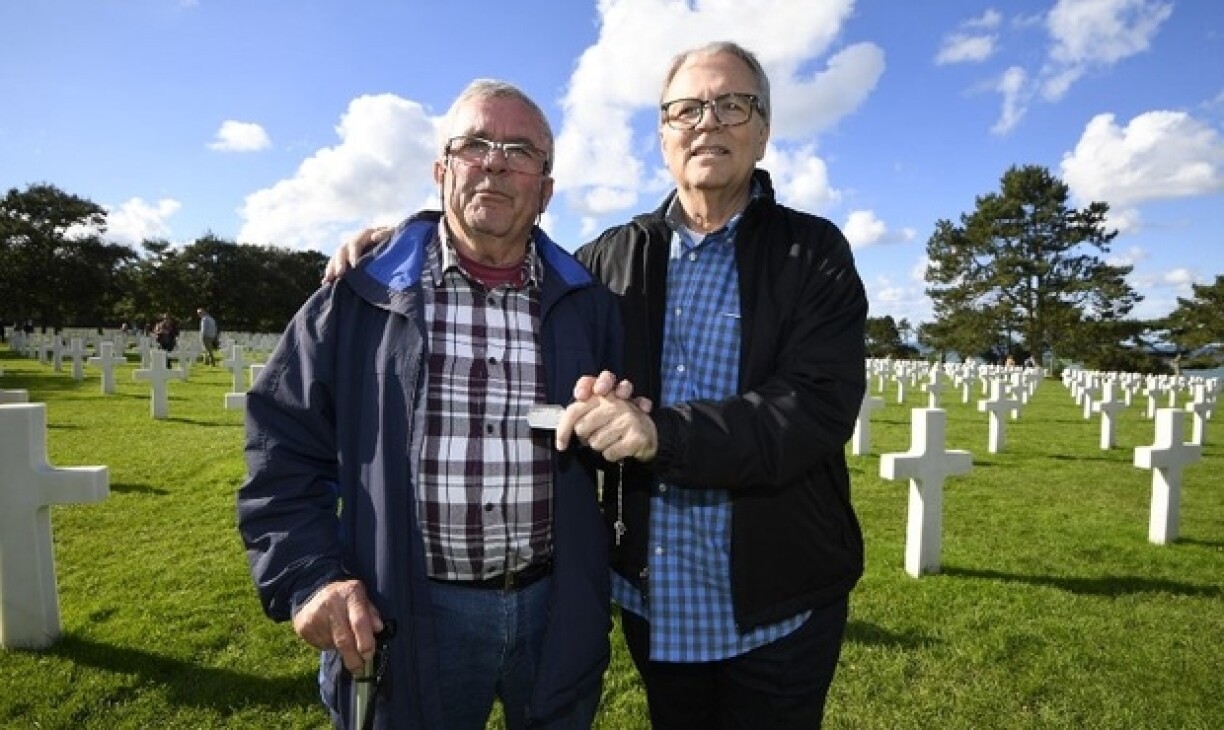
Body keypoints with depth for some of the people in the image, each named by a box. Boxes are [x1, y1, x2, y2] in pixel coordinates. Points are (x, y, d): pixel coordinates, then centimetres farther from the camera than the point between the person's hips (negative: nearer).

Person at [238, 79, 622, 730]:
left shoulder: (588, 305, 3)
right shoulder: (361, 298, -3)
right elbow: (283, 446, -1)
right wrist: (308, 579, -8)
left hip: (556, 611, 2)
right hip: (405, 622, -1)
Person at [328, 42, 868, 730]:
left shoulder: (814, 253, -6)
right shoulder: (615, 256, 3)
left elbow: (821, 408, -18)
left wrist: (661, 432, -30)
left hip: (776, 609, -2)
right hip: (653, 599, 3)